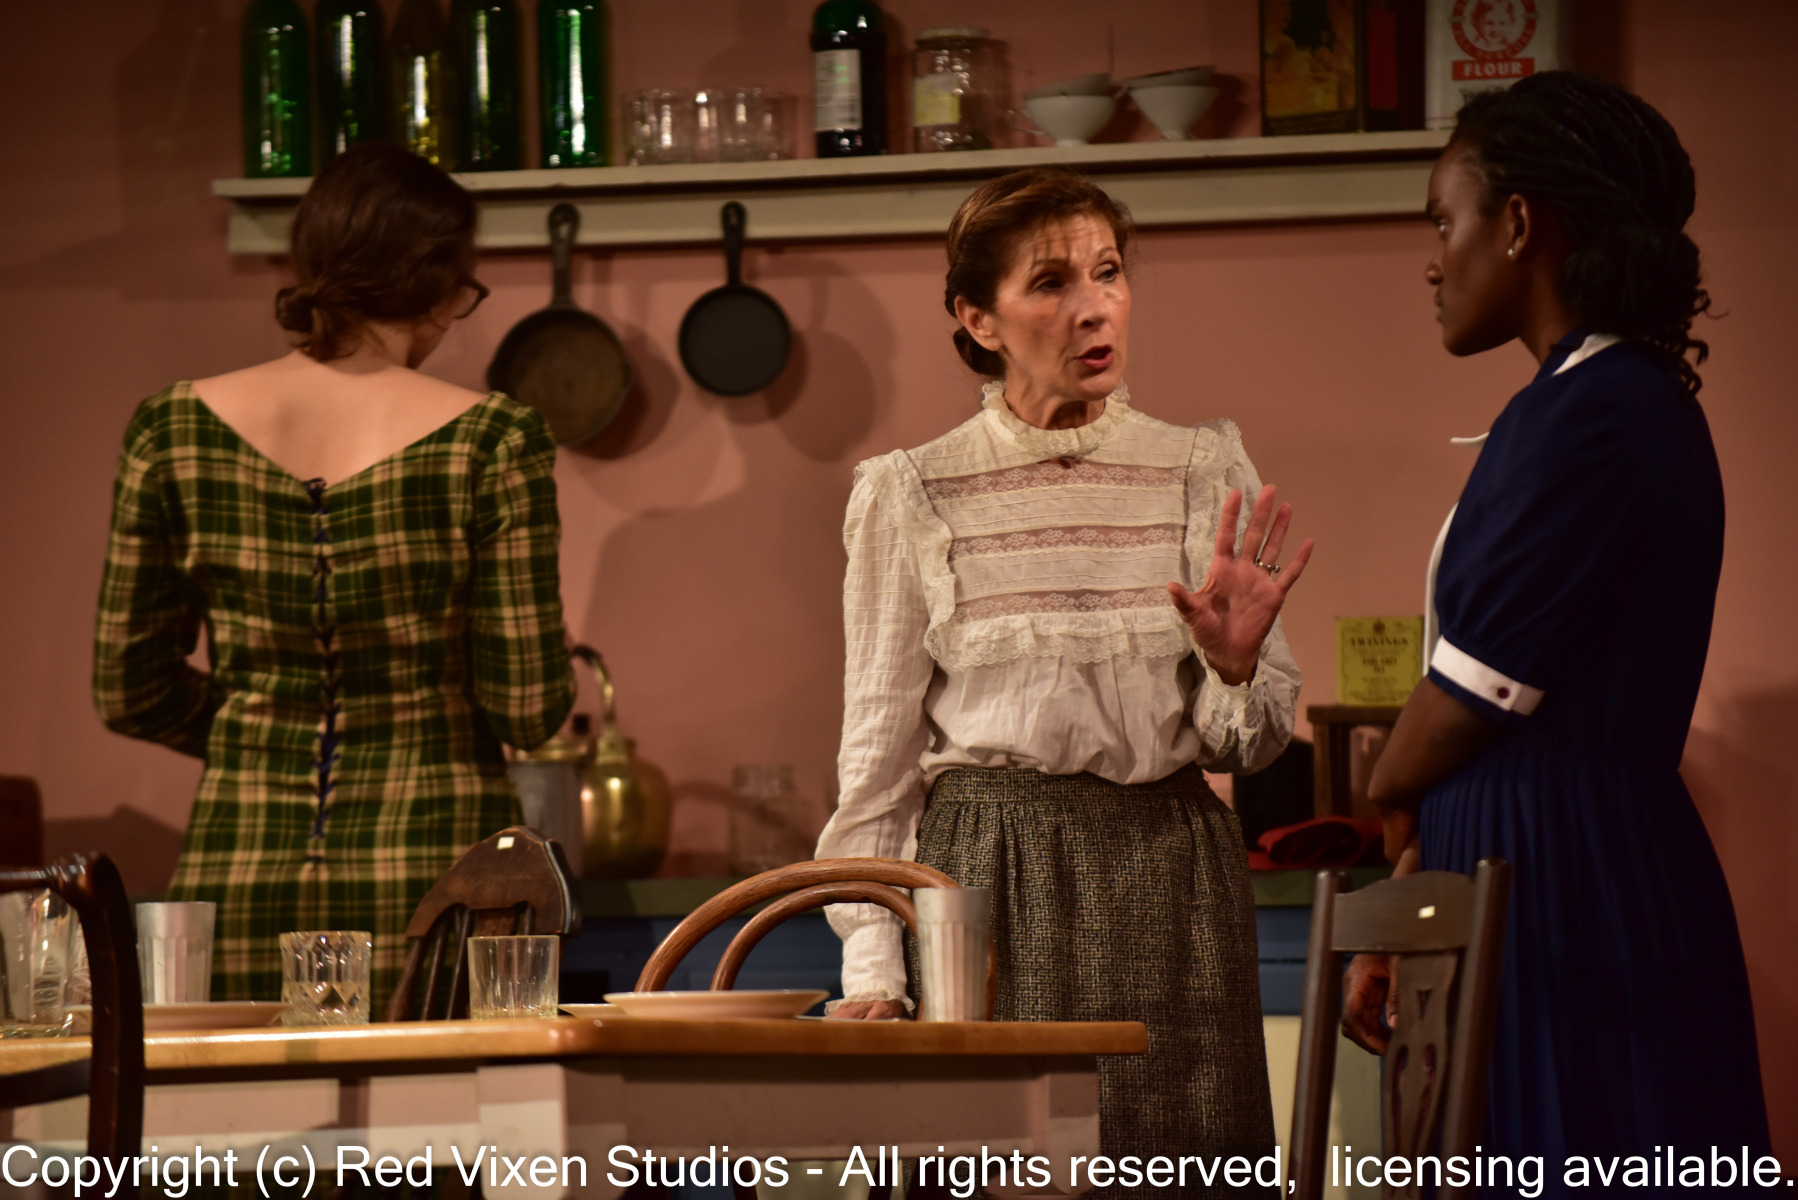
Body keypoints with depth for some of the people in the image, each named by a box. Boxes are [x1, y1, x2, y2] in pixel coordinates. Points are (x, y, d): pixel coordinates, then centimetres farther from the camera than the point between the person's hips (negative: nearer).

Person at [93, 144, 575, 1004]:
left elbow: (131, 693, 8)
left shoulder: (174, 431, 3)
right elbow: (529, 709, -5)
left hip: (235, 872, 3)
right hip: (433, 859, -3)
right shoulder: (491, 442, -6)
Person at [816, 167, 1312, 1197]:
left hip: (1167, 881, 2)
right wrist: (872, 965, -1)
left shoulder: (1205, 474, 6)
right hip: (985, 878, -1)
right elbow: (879, 751, 5)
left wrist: (1233, 663, -14)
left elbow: (1250, 744, 8)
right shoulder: (911, 496, 2)